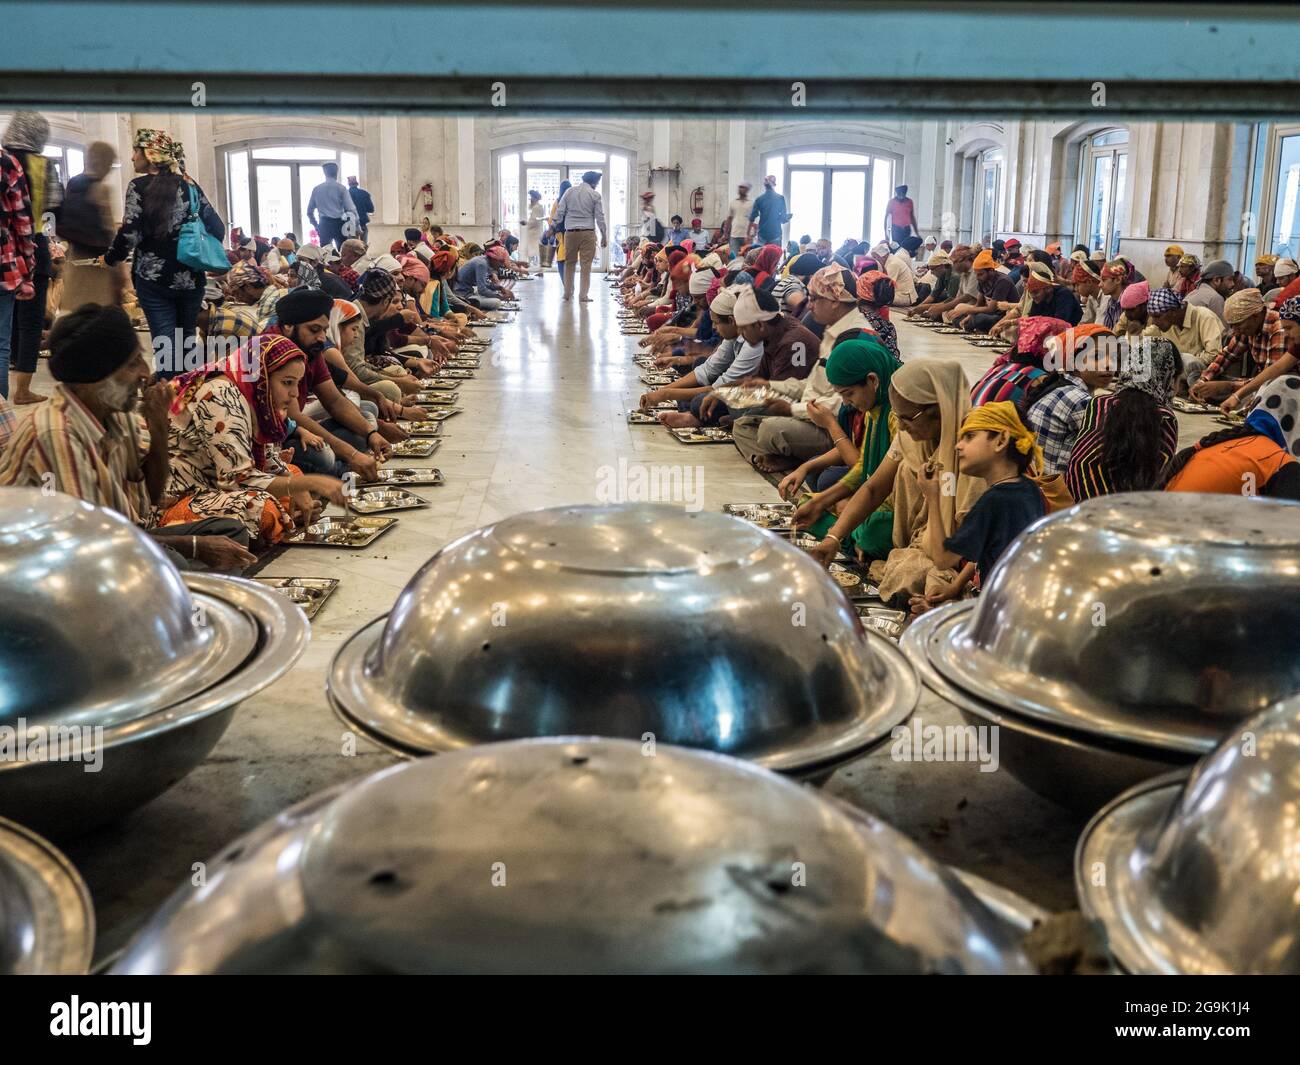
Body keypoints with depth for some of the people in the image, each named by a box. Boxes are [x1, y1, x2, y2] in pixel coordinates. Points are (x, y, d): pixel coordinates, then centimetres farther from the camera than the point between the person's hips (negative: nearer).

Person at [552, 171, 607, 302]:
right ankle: (583, 295, -2)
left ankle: (568, 294, 15)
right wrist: (604, 236, 5)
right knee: (586, 264, 0)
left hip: (570, 232, 3)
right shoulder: (595, 195, -1)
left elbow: (559, 212, 3)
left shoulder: (569, 192, 6)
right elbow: (600, 217, -1)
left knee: (570, 263, 12)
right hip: (587, 232, -3)